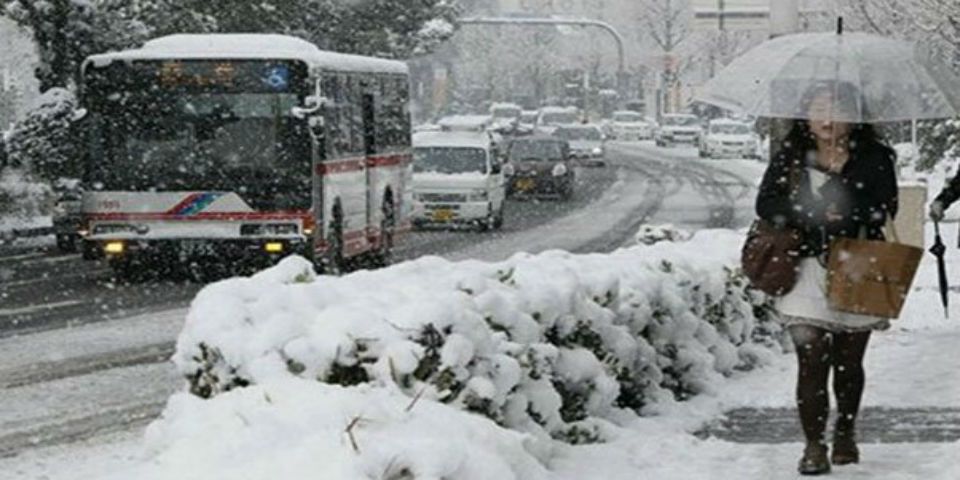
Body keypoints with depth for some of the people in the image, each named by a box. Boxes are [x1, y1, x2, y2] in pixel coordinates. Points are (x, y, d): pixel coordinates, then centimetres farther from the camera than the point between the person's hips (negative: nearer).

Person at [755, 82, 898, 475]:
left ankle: (845, 435, 32)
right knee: (812, 358, -10)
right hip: (806, 269, 0)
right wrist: (815, 213, -14)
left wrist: (841, 174, -19)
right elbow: (766, 205, -2)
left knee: (849, 360, 12)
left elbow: (883, 209, -11)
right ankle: (814, 445, -5)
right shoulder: (791, 155, 4)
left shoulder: (872, 158, 0)